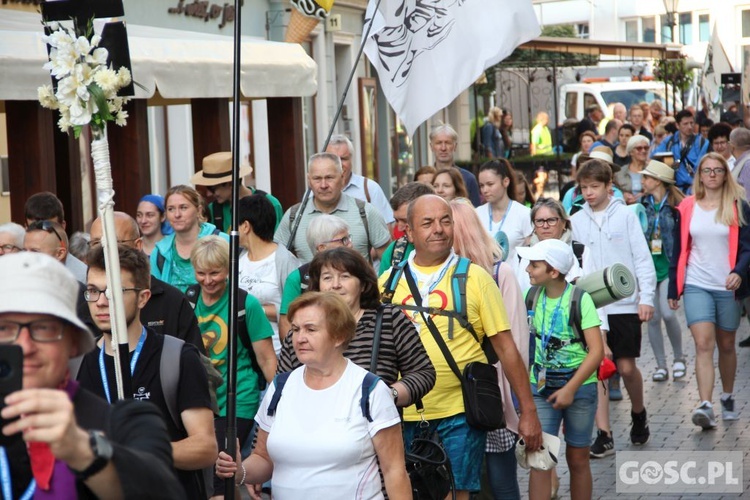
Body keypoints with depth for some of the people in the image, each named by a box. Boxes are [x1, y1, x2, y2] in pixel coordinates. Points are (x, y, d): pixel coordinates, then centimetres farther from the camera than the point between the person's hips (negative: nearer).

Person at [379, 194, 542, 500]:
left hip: (459, 416, -2)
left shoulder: (474, 277, 0)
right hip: (404, 415, 3)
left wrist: (528, 412, -2)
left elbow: (505, 347, 0)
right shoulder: (390, 281, 7)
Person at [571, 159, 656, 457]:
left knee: (627, 366, -1)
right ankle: (603, 436, 3)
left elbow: (642, 257, 0)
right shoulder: (576, 221, 7)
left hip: (625, 304, -2)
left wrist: (646, 297, -7)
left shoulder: (625, 215, 1)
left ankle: (638, 414, 28)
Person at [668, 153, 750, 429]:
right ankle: (705, 406, -19)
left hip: (728, 287, 0)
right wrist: (674, 287, 9)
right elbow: (679, 250, 10)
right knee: (703, 344, -12)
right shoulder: (687, 208, 5)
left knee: (726, 345, 11)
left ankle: (728, 397, 30)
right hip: (696, 286, 0)